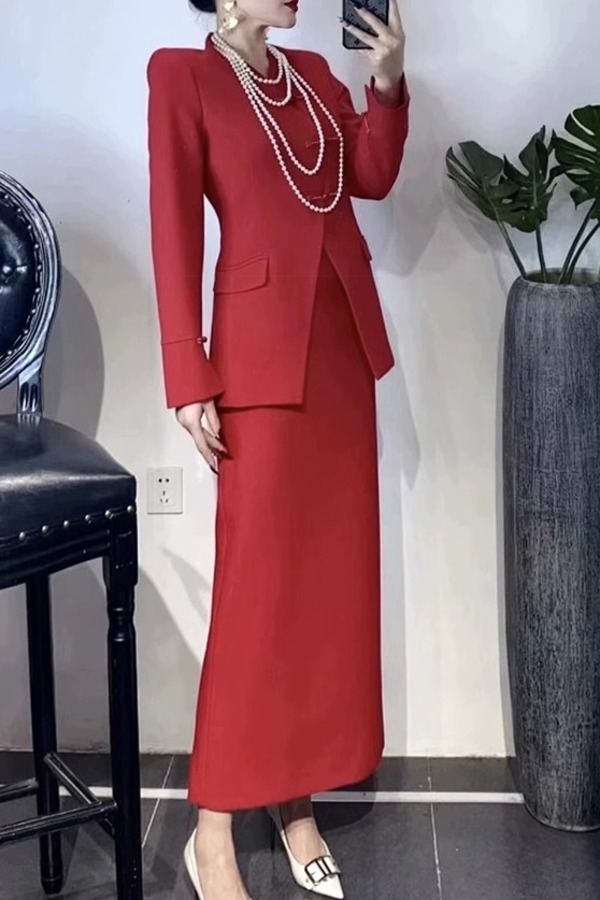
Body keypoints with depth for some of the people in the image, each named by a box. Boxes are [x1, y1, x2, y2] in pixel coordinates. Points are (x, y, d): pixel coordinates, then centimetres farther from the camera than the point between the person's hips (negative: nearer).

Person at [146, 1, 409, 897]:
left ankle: (298, 803, 21)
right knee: (257, 590, -5)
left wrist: (388, 83, -1)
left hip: (344, 344, 7)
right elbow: (175, 232, -9)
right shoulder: (181, 74, -3)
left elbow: (373, 177, 11)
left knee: (332, 578, 8)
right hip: (263, 351, -7)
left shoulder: (313, 72, 16)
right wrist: (190, 382, -13)